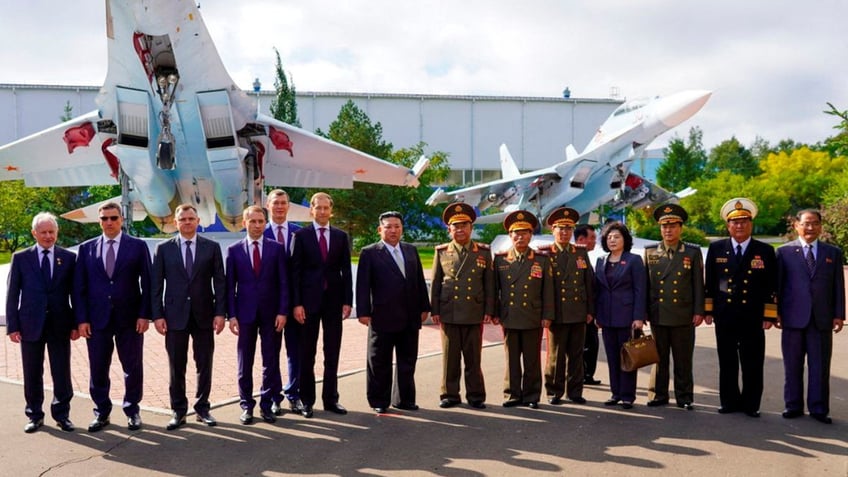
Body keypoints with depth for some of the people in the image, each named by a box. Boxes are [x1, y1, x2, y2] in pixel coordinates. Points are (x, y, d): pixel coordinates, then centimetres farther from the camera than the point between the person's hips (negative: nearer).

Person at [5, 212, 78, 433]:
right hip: (30, 324, 0)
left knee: (62, 373, 5)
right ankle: (34, 415, 23)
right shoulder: (20, 258, 3)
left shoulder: (68, 257, 3)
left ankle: (62, 414, 19)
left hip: (60, 325, 0)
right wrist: (12, 326, -3)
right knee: (32, 374, 9)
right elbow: (12, 294, 2)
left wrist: (75, 323, -1)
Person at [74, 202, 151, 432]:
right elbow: (79, 286, 5)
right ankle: (102, 412, 22)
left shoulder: (138, 246, 2)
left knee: (133, 367, 7)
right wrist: (82, 318, -2)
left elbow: (147, 283, 0)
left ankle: (132, 410, 21)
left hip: (129, 318, -1)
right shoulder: (86, 248, 7)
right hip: (97, 318, 2)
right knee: (98, 369, 7)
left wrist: (144, 315, -7)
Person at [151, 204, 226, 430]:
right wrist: (157, 315, -5)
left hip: (204, 314, 0)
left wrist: (220, 312, -5)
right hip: (175, 315, 0)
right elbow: (156, 285, 3)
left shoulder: (212, 247, 4)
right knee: (176, 367, 6)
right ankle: (178, 411, 17)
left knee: (204, 365, 7)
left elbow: (219, 282, 2)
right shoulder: (163, 249, 4)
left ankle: (202, 408, 19)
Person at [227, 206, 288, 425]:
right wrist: (231, 315, -5)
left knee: (271, 361, 5)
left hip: (271, 313, 0)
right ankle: (246, 405, 17)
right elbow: (230, 285, 3)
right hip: (245, 312, 0)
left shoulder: (276, 248, 3)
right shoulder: (234, 250, 4)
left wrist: (282, 311, -7)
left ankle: (267, 404, 15)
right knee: (245, 363, 7)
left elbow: (283, 282, 1)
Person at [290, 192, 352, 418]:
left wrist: (347, 301, -1)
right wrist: (296, 303, -10)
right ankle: (307, 401, 14)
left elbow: (346, 271, 6)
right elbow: (295, 271, -3)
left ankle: (331, 399, 16)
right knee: (307, 354, 5)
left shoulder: (341, 236, 8)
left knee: (332, 353, 7)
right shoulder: (301, 235, 0)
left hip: (334, 300, 2)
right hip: (309, 300, -2)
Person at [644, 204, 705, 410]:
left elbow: (698, 284, 3)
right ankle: (658, 395, 18)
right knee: (659, 358, 8)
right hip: (658, 315, 1)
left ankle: (684, 397, 15)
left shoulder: (693, 253, 4)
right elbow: (645, 284, 8)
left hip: (683, 316, -1)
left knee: (683, 360, 5)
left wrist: (698, 311, -3)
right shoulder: (650, 253, 8)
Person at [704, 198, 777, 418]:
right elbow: (709, 283, 8)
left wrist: (769, 316, -3)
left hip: (753, 318, -1)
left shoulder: (765, 251, 2)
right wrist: (708, 310, 4)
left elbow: (771, 287, 2)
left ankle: (750, 404, 15)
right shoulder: (716, 249, 5)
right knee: (727, 362, 9)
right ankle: (730, 402, 19)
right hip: (724, 317, 1)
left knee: (753, 364, 3)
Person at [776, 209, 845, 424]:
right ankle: (793, 406, 16)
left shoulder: (833, 253, 10)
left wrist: (839, 315, 2)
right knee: (793, 365, 6)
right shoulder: (785, 251, 5)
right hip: (793, 317, -1)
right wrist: (777, 312, -1)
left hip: (822, 319, 1)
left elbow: (838, 286, 8)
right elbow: (777, 284, 4)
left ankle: (819, 408, 13)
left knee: (820, 366, 4)